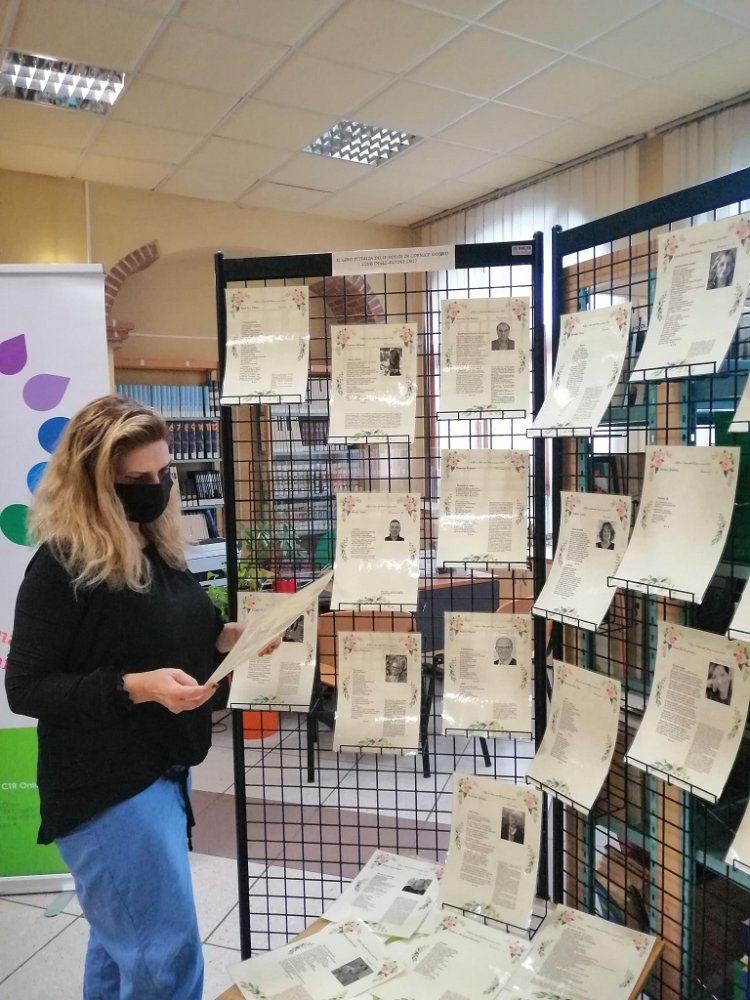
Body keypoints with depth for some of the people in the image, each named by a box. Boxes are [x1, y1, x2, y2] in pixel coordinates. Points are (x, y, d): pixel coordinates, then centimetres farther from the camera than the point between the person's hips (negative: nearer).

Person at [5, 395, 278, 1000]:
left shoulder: (158, 546, 5)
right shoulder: (64, 564, -19)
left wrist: (227, 638, -4)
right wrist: (135, 688, -28)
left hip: (166, 766, 8)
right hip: (106, 786, -8)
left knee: (122, 941, 24)